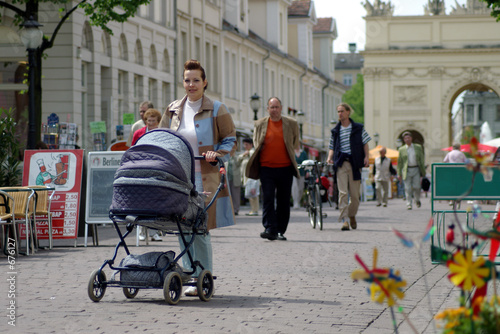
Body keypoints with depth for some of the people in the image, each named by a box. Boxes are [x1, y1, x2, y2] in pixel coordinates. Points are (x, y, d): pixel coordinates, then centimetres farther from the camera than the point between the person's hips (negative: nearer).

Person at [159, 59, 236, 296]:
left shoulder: (216, 110, 2)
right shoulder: (173, 110, 13)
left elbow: (230, 141, 4)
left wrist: (218, 154, -15)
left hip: (206, 178, -4)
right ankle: (193, 276, 11)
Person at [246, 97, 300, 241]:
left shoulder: (291, 124, 5)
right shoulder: (260, 124, 7)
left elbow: (295, 143, 17)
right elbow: (256, 142, 18)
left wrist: (291, 155, 9)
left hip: (285, 168, 0)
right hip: (266, 168, 0)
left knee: (283, 201, 5)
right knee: (268, 199, -10)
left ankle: (280, 231, 13)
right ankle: (270, 229, -12)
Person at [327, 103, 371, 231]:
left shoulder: (358, 128, 8)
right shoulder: (335, 131, 13)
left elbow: (365, 143, 9)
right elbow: (332, 147, 16)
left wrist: (366, 157, -5)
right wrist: (330, 158, -3)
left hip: (354, 162, 0)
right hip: (341, 163, 1)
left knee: (355, 194, 2)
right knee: (343, 192, -11)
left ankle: (352, 215, 26)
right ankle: (343, 219, -13)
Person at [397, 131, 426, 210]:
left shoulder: (418, 147, 9)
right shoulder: (401, 149, 7)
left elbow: (422, 159, 10)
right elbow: (399, 162, 7)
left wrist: (423, 170, 4)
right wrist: (399, 174, 1)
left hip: (416, 169, 0)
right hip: (407, 170, 0)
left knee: (416, 187, -6)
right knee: (408, 188, -5)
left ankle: (417, 200, 21)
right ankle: (409, 204, -1)